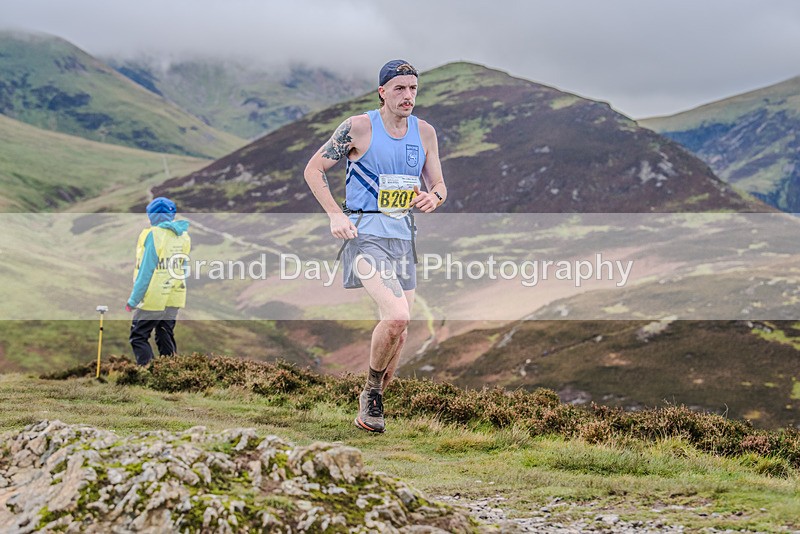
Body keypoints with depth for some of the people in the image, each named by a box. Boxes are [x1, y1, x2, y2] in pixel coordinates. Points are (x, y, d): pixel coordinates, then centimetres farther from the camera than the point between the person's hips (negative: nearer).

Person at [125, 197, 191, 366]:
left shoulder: (153, 235, -15)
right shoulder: (183, 236, 7)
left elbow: (145, 271, -15)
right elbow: (182, 268, 9)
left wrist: (133, 300, -10)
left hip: (153, 298, -7)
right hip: (175, 297, 7)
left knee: (138, 337, 1)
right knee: (166, 338, 16)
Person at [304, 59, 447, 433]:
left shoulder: (424, 132, 8)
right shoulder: (358, 127, -7)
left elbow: (438, 185, 15)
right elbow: (313, 169, 0)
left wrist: (434, 197, -10)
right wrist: (335, 215, -12)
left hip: (404, 237, 6)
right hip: (365, 233, -6)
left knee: (398, 333, 7)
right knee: (397, 316, -25)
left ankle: (367, 412, 25)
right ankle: (372, 391, -1)